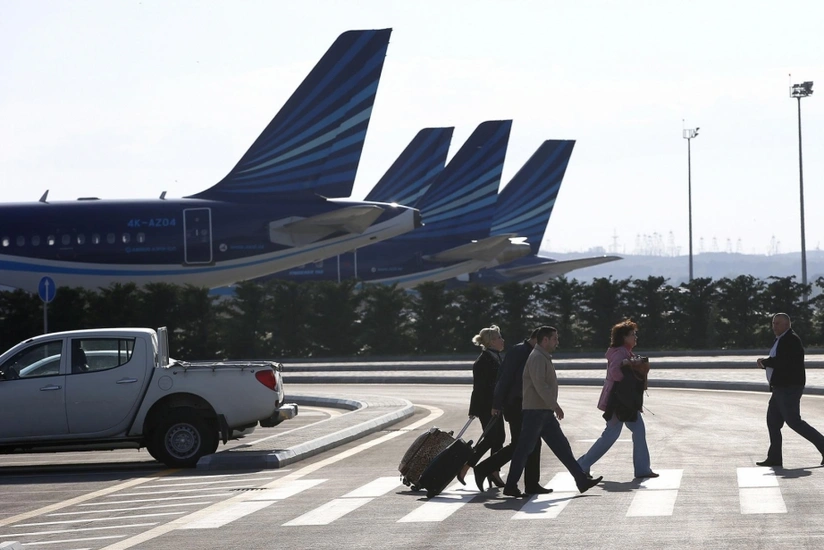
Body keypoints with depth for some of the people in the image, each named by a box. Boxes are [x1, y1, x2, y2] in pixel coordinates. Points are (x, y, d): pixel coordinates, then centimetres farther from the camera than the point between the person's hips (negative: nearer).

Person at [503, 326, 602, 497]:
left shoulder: (544, 358, 20)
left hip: (545, 412, 10)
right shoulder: (537, 358, -13)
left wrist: (553, 407, 19)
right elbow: (540, 385, -22)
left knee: (561, 446, 7)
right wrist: (555, 405, -22)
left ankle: (582, 480, 6)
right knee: (524, 449, -6)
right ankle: (510, 486, -1)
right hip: (535, 411, -10)